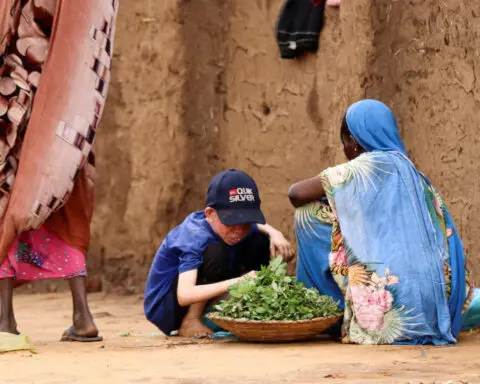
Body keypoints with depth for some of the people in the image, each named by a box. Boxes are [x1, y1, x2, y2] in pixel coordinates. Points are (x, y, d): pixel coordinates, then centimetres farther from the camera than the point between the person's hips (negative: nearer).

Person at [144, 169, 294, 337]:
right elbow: (184, 296, -46)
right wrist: (238, 283, -56)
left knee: (260, 242, -1)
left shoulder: (238, 226, -10)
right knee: (216, 252, -33)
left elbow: (262, 227, 15)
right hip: (164, 309, -8)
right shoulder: (194, 237, -32)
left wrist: (275, 234, -11)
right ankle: (190, 322, -19)